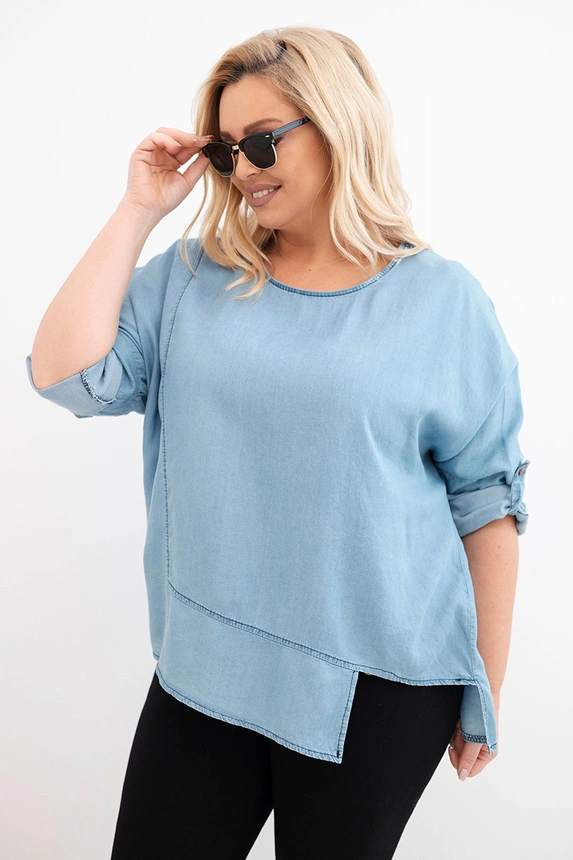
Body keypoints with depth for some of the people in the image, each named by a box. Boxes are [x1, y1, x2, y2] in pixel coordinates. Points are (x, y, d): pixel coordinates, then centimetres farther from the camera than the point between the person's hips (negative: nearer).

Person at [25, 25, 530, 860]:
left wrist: (487, 687, 1)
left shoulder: (443, 301, -5)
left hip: (377, 686, -2)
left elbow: (487, 502, -2)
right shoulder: (194, 276, 3)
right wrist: (138, 210, -6)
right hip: (205, 667, 3)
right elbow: (65, 375, -7)